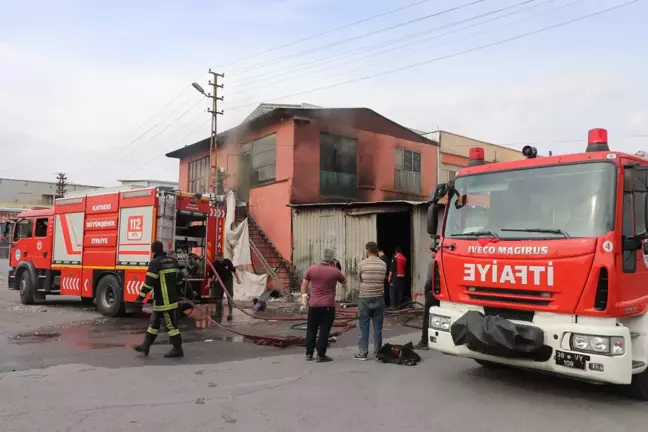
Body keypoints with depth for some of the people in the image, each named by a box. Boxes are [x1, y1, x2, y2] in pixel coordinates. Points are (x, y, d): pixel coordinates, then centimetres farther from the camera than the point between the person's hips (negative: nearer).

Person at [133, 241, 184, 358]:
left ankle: (178, 349, 2)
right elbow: (178, 278, 17)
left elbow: (149, 281, -18)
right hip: (172, 298, 8)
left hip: (163, 300, -8)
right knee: (154, 322, 16)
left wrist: (141, 295, -12)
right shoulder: (173, 261, 10)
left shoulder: (155, 263, -14)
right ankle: (145, 346, 23)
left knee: (170, 324, -3)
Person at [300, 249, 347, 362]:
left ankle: (309, 354, 19)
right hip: (328, 306, -3)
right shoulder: (335, 271, -6)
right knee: (324, 331, 3)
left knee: (311, 330, 14)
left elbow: (304, 284, 5)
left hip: (313, 305, 3)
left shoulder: (311, 268, 1)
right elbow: (344, 282, 12)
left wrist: (304, 297, 13)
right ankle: (321, 355, 5)